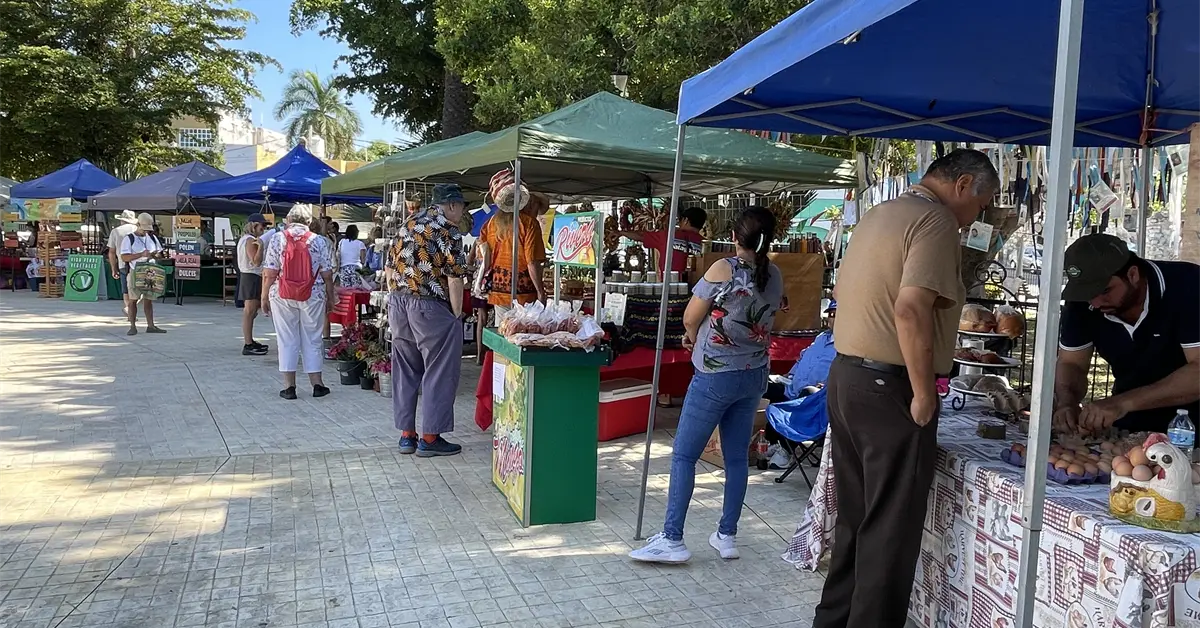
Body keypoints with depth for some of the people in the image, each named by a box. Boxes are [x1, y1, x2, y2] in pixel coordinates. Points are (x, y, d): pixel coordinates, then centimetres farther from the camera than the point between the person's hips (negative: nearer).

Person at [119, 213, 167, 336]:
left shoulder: (152, 237, 12)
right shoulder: (129, 239, -5)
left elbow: (159, 252, 20)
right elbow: (124, 257, -13)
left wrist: (155, 255, -5)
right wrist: (141, 254, -23)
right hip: (134, 273, -4)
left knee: (148, 300, 6)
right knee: (133, 300, 1)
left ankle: (150, 326, 8)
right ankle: (132, 327, 5)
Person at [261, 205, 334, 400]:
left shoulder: (277, 239, -3)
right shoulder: (320, 241, -2)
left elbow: (269, 274, -6)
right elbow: (327, 275, -2)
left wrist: (264, 297, 3)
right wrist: (330, 298, 8)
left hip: (282, 297, 0)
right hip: (313, 297, 1)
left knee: (287, 340, 6)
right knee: (312, 340, 10)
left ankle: (289, 386, 8)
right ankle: (317, 384, 14)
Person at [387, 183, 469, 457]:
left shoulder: (408, 222, 13)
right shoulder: (448, 231, -9)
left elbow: (392, 267, 15)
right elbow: (454, 278, -13)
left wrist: (400, 295, 19)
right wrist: (456, 315, -6)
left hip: (397, 302, 7)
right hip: (429, 308, -7)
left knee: (405, 371, 14)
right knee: (439, 373, 3)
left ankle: (406, 435, 19)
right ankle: (430, 438, 6)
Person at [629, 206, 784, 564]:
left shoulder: (723, 270, -16)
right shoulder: (774, 277, 0)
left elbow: (690, 319, -8)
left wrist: (695, 339, 15)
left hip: (715, 376, -6)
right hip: (754, 374, 6)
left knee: (684, 454, 0)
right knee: (737, 456, 12)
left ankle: (672, 539, 1)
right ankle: (727, 535, 20)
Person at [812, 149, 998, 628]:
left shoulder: (879, 214, 15)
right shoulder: (936, 221, -13)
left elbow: (841, 292, 22)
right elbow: (911, 310, -25)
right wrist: (924, 394, -18)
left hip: (845, 376, 9)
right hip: (889, 389, -9)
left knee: (854, 518, 17)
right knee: (891, 530, 2)